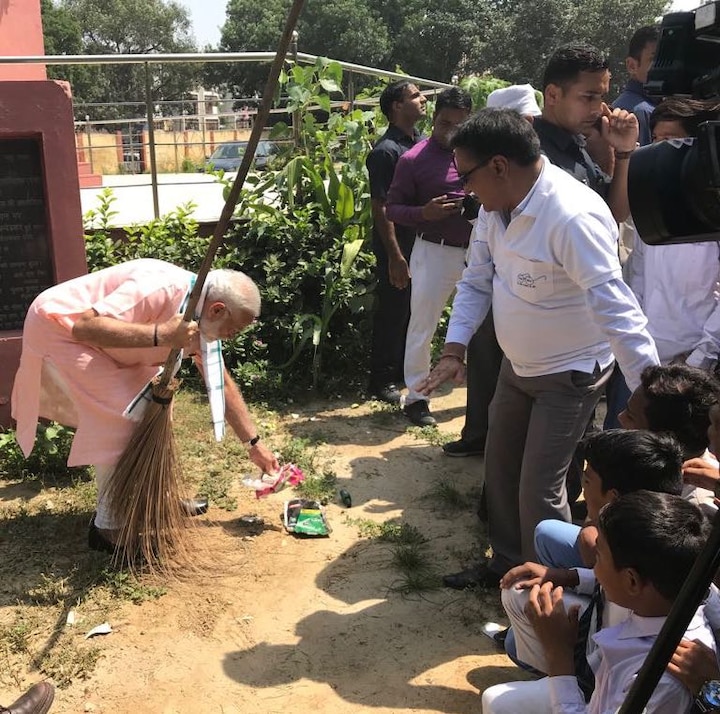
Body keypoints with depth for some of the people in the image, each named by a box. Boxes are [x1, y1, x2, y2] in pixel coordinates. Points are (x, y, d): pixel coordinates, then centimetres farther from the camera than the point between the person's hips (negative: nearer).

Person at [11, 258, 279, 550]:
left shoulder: (201, 317, -2)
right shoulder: (161, 287, -31)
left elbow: (222, 383, 8)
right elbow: (84, 326, -36)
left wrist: (253, 442, 10)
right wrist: (160, 334, -40)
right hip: (56, 325, -9)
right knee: (121, 419, -15)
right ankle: (109, 527, -2)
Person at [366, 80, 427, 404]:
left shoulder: (420, 143, 8)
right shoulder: (385, 151, -16)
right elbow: (380, 208, -18)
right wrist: (395, 256, -20)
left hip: (421, 243, 8)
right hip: (397, 247, -8)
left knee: (413, 311, 16)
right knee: (392, 313, 1)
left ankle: (405, 370, 31)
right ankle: (382, 380, 13)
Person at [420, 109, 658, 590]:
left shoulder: (573, 217, -31)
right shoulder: (496, 206, -5)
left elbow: (615, 308, -34)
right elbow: (477, 282, 4)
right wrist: (454, 350, -7)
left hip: (569, 375, -8)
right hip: (517, 365, 8)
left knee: (539, 490, -4)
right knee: (500, 467, 20)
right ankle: (508, 563, 42)